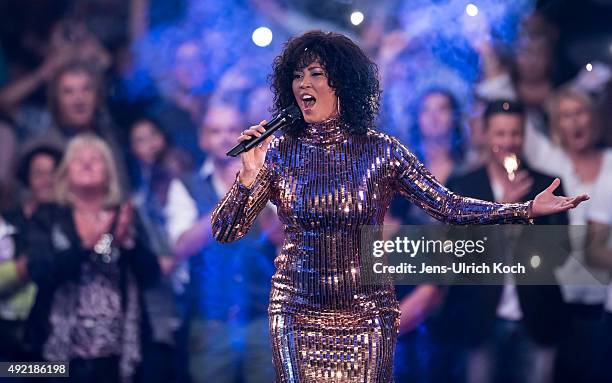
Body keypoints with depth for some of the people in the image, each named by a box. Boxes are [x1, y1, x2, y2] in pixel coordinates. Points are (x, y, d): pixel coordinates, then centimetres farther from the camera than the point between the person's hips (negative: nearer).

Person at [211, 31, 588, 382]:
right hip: (298, 312, 0)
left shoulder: (380, 151, -3)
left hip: (366, 312, 0)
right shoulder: (279, 152, -2)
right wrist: (249, 176, -20)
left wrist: (528, 209, -13)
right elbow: (225, 230, -3)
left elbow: (449, 206, -4)